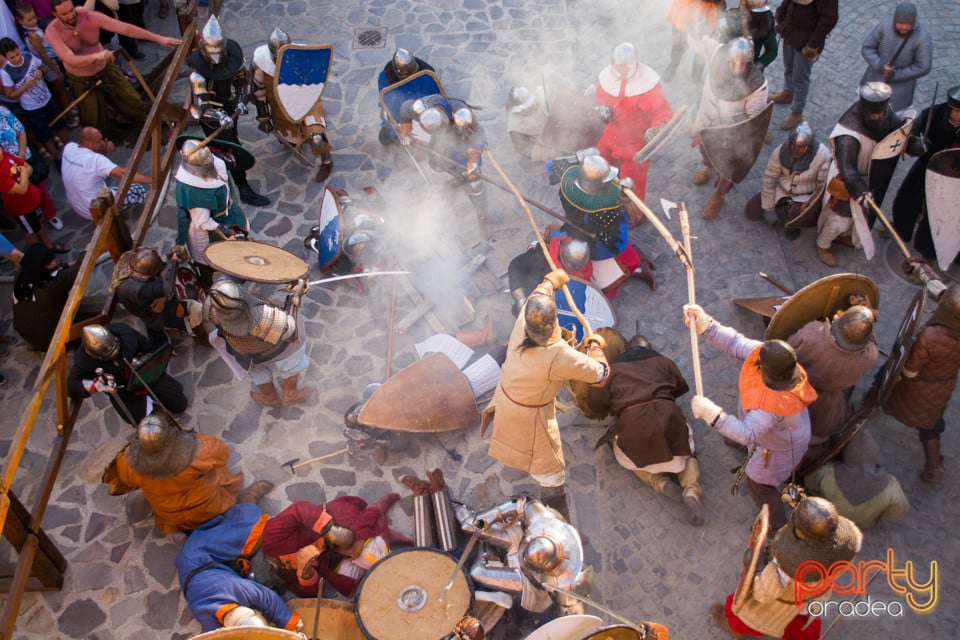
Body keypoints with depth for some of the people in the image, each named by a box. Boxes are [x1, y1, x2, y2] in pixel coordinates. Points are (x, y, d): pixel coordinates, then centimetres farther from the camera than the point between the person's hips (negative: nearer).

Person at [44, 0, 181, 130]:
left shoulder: (90, 16, -23)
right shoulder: (52, 31, -27)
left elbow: (125, 28, -27)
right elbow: (70, 60, -39)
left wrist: (159, 38, -33)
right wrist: (96, 56, -59)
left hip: (106, 67, 2)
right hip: (82, 80, -2)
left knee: (133, 102, 10)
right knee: (93, 123, 5)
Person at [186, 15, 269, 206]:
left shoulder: (233, 53, -16)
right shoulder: (198, 69, -31)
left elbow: (243, 77, 1)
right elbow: (202, 103, -33)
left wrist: (241, 101, -11)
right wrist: (220, 117, -49)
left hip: (229, 106, 6)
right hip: (209, 113, -6)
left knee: (231, 138, 25)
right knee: (232, 149, -6)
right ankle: (245, 191, 3)